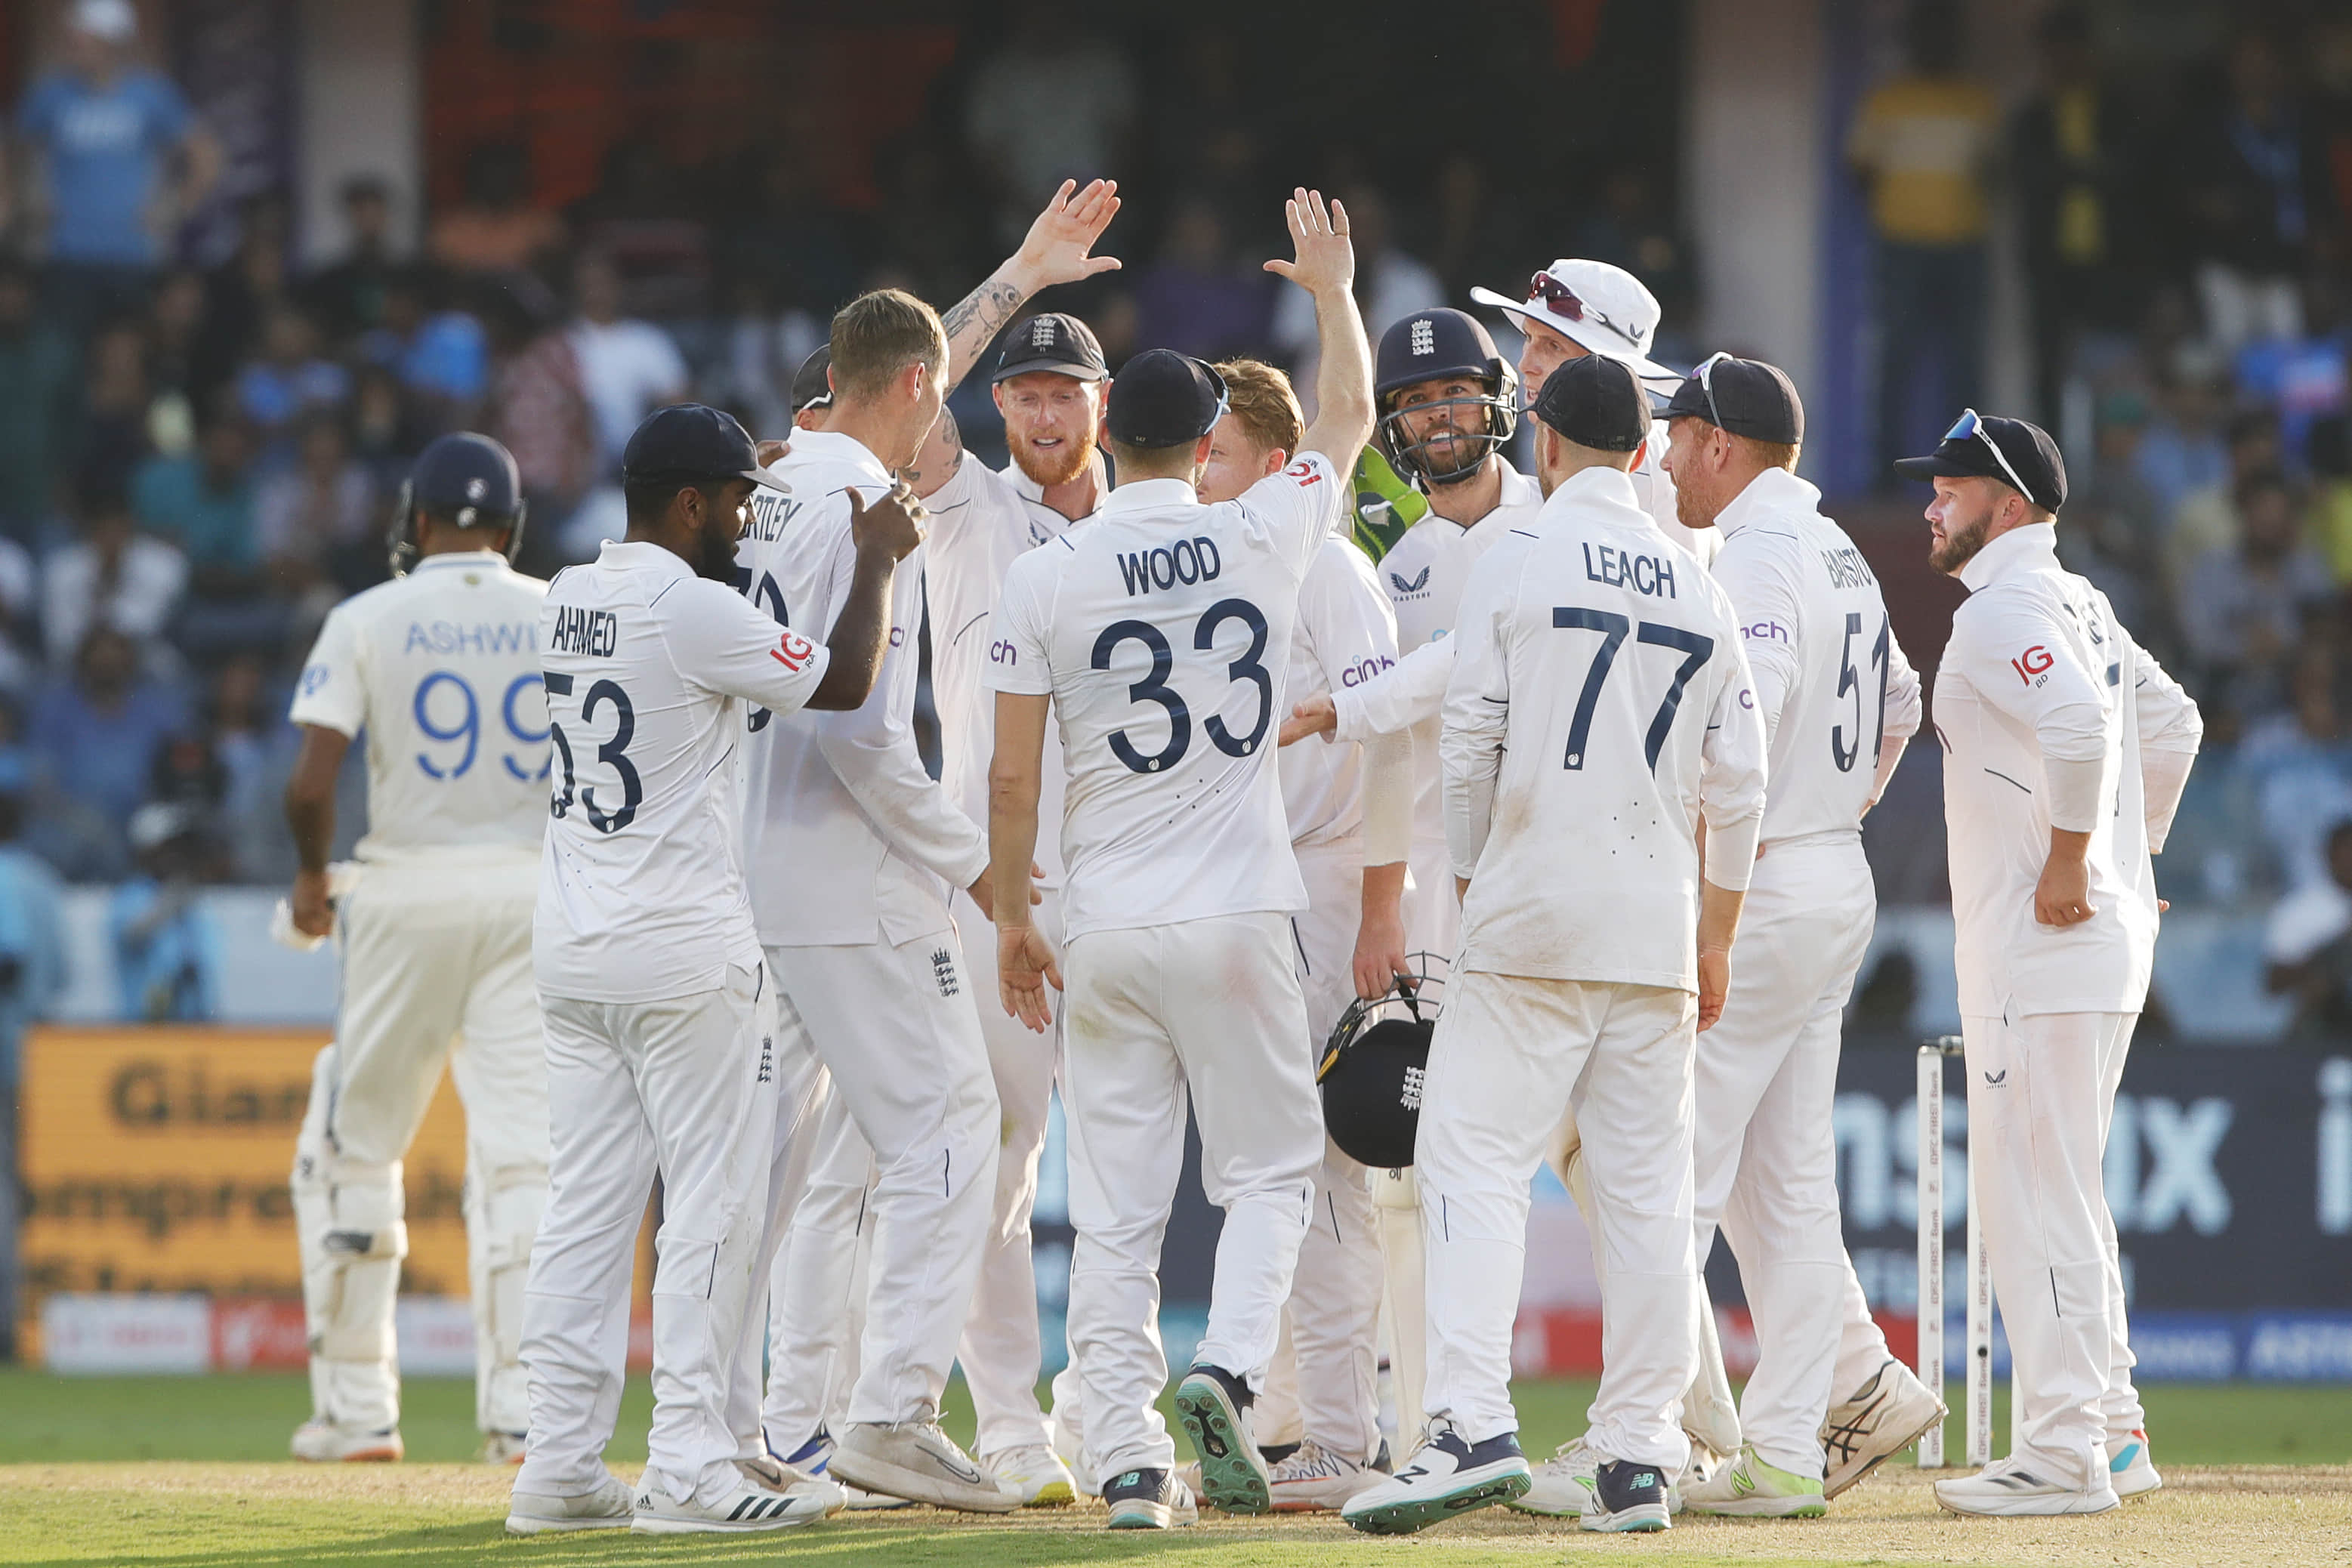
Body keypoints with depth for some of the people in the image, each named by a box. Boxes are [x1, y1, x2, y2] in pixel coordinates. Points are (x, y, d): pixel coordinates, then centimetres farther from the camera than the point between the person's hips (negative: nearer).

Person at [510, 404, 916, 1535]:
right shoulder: (692, 607, -14)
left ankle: (561, 1466, 7)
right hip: (685, 952, -8)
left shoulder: (566, 599, 10)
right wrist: (877, 558, 5)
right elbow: (844, 680, -9)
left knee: (586, 1205, 9)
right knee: (712, 1200, -2)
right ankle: (689, 1469, -6)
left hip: (569, 947, 8)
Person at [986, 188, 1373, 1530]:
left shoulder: (1047, 576, -3)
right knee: (1272, 1163, 11)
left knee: (1114, 1206, 3)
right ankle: (1230, 1369, -13)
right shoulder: (1263, 537, -2)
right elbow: (1352, 413, 17)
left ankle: (1130, 1458, -1)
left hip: (1105, 923, 1)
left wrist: (1014, 919, 10)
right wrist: (1332, 286, 33)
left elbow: (1012, 776, -2)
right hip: (1237, 916, 0)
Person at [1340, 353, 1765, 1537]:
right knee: (1645, 1188, 6)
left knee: (1475, 1161, -7)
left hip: (1533, 908, -5)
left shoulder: (1517, 562, -3)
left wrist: (1472, 883, 9)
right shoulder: (1700, 591, 11)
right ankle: (1637, 1461, 5)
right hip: (1658, 927, 5)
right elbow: (1738, 786, 10)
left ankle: (1473, 1428, -21)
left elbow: (1468, 744, -4)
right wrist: (1716, 939, 17)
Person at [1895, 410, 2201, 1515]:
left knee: (2033, 1189, -8)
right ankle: (2112, 1433, 18)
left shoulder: (2003, 614, -14)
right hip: (2107, 932, 10)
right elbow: (2168, 721, 26)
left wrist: (2066, 865, -22)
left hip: (2043, 944, -10)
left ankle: (2064, 1456, -8)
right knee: (2055, 1190, 15)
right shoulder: (2079, 604, 17)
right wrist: (2132, 853, 23)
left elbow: (2080, 723, -30)